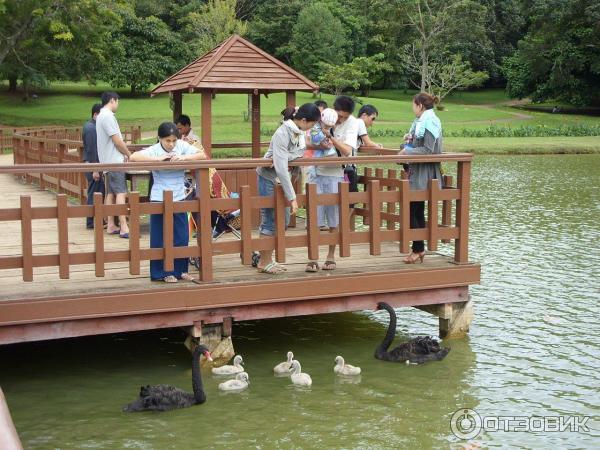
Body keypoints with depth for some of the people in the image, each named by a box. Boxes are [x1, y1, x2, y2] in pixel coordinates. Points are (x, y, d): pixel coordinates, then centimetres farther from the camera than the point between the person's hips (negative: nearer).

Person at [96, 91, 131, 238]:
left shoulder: (101, 116, 16)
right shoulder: (108, 116, -15)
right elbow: (117, 140, -17)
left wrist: (123, 154, 14)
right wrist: (129, 154, -4)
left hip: (108, 161, 10)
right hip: (114, 161, -10)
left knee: (110, 193, 10)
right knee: (121, 193, -13)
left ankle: (110, 225, 13)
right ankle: (124, 228, -17)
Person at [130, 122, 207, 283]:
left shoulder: (182, 146, -1)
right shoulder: (154, 150, -9)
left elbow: (203, 155, -6)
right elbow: (133, 157, -24)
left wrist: (184, 157, -20)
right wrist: (158, 159, -28)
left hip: (179, 198, 3)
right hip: (159, 199, -3)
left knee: (182, 237, 7)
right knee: (161, 238, 3)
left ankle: (180, 270, 21)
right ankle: (164, 273, 14)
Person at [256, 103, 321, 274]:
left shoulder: (299, 132, -5)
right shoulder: (282, 134, -28)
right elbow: (281, 168, -32)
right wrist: (292, 197, -32)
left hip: (283, 178, 9)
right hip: (269, 178, -9)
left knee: (283, 221, 11)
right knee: (270, 221, -2)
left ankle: (268, 259, 22)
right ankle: (264, 262, 11)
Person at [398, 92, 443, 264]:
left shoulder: (429, 121, -16)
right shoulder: (422, 121, 13)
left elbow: (428, 150, -21)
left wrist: (407, 151, -15)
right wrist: (411, 138, 4)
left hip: (424, 172, -10)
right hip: (417, 171, 10)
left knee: (413, 210, -7)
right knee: (417, 210, 12)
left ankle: (418, 249, -1)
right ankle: (419, 249, 17)